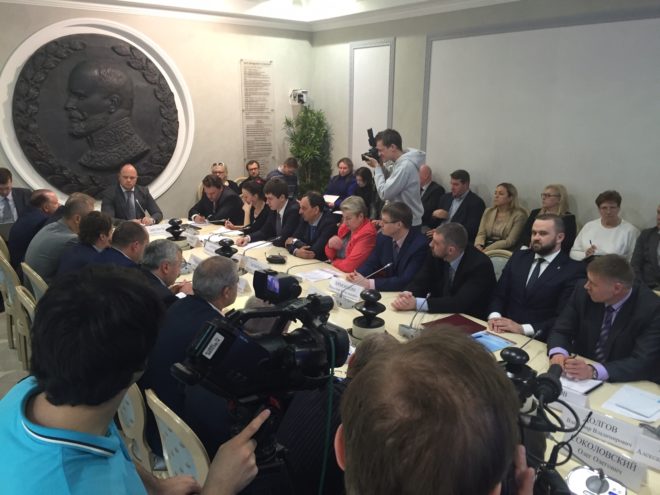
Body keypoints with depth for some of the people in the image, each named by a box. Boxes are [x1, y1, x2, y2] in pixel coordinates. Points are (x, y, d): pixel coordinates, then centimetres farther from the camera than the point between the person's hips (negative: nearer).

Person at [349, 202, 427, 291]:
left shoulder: (420, 245, -21)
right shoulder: (383, 236, -3)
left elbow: (406, 281, -26)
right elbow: (371, 263, 6)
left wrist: (369, 283, -30)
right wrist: (357, 275, -15)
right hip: (387, 291, 6)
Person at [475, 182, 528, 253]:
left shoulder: (518, 215, -3)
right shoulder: (488, 212, 13)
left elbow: (509, 242, -10)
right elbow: (481, 234, 7)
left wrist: (487, 250, -20)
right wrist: (478, 246, -15)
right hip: (484, 249, 5)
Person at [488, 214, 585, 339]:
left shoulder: (574, 270, -4)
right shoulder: (518, 257, 12)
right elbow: (498, 294, 9)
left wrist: (522, 329, -20)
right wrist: (494, 316, -12)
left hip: (539, 340, -3)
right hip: (505, 332, 4)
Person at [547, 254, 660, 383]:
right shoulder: (583, 293, -8)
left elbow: (644, 363, -23)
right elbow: (560, 331, -3)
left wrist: (593, 371, -36)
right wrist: (558, 354, -25)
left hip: (625, 386, -2)